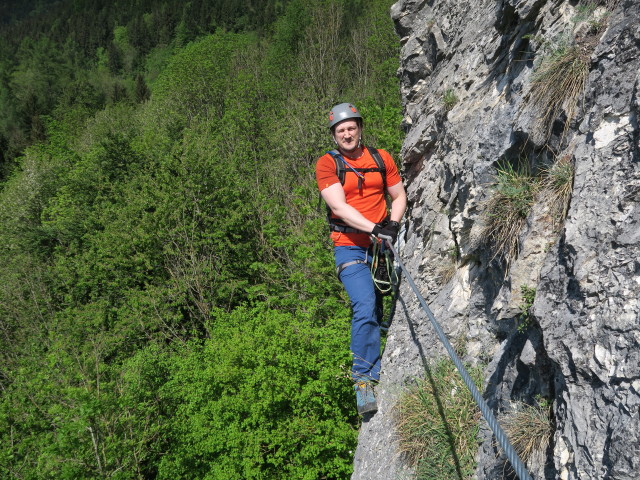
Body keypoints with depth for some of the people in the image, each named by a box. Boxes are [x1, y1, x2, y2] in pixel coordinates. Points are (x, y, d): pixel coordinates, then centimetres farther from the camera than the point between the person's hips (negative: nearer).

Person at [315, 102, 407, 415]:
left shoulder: (381, 158, 10)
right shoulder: (327, 164, -2)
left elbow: (399, 196, 15)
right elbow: (339, 206, -13)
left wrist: (392, 225, -5)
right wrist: (373, 228, -25)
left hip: (381, 246, 4)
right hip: (350, 246, -4)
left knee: (375, 311, 8)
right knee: (365, 307, -20)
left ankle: (373, 377, 22)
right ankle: (364, 381, -13)